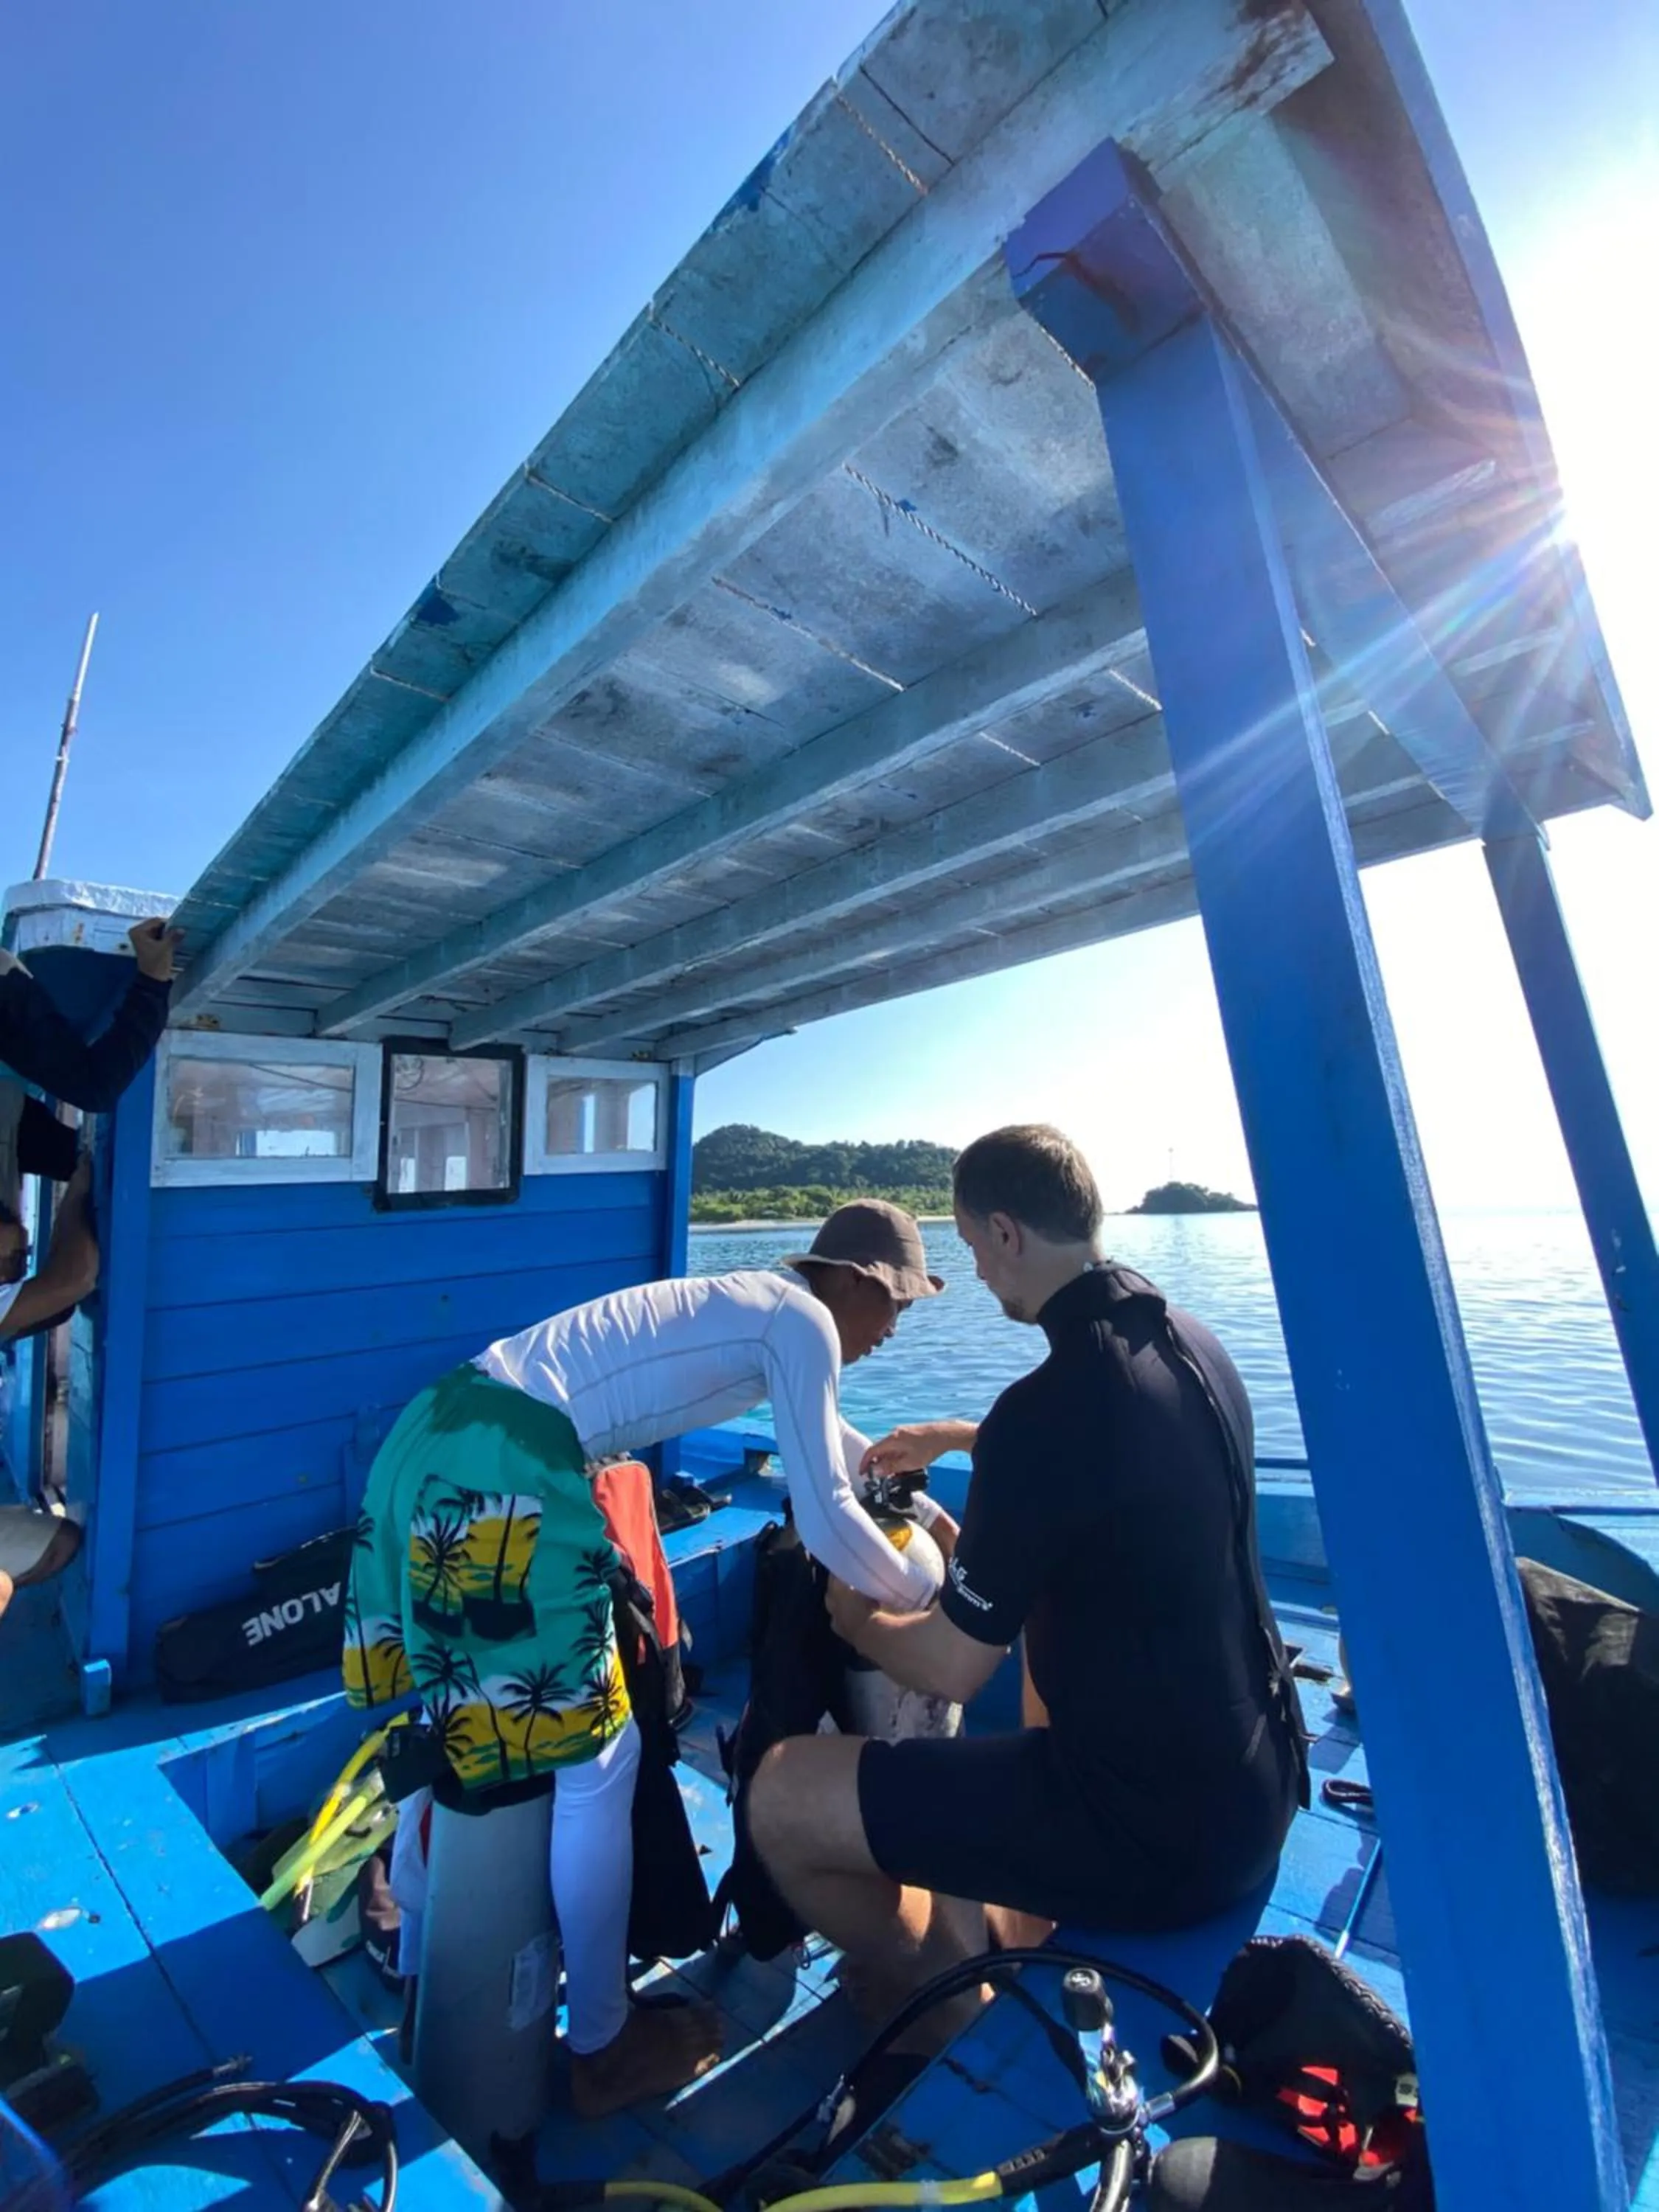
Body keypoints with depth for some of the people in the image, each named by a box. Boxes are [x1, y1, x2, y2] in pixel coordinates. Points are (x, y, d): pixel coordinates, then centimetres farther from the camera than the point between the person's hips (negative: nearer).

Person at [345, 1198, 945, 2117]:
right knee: (596, 1758, 6)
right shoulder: (803, 1320, -4)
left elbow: (818, 1428, 39)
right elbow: (825, 1519, -4)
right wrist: (921, 1598, 13)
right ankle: (604, 2048, 26)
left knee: (446, 1719, 26)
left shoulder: (749, 1305, 21)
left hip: (434, 1432, 10)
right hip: (510, 1468, -10)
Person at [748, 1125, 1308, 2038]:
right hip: (1258, 1786, 8)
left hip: (1157, 1835, -8)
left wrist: (853, 1618, 3)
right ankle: (1012, 1920, 39)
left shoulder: (1049, 1405, -28)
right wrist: (957, 1438, 25)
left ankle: (941, 2000, 21)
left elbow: (953, 1668, -17)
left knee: (780, 1796, -5)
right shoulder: (1194, 1345, -4)